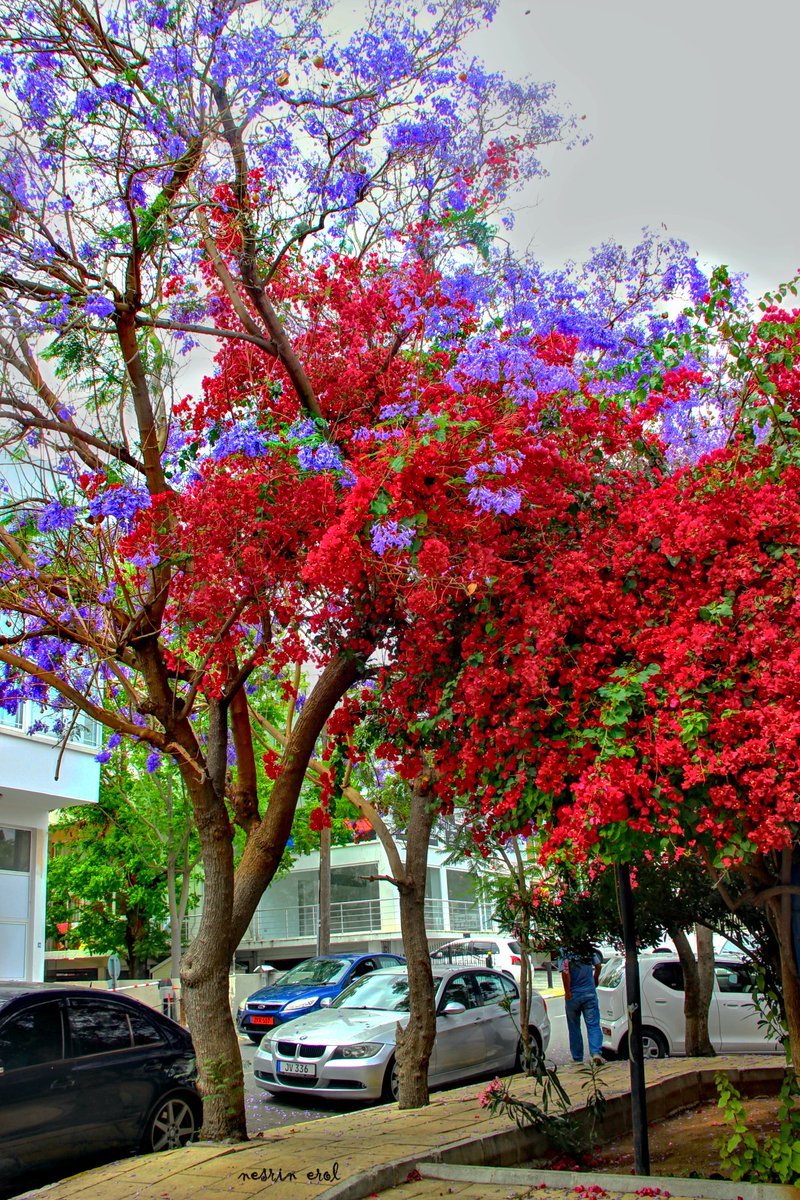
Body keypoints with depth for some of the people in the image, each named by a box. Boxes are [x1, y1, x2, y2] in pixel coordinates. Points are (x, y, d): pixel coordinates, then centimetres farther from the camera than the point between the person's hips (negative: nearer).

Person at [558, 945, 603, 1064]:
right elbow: (598, 966, 6)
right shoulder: (589, 949, -3)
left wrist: (567, 992, -14)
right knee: (593, 1025, 2)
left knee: (574, 1028, 12)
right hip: (590, 993, 2)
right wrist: (595, 979, 24)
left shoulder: (564, 952, -14)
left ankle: (577, 1058, 18)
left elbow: (565, 973, -22)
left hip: (573, 995, -1)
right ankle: (596, 1052, -16)